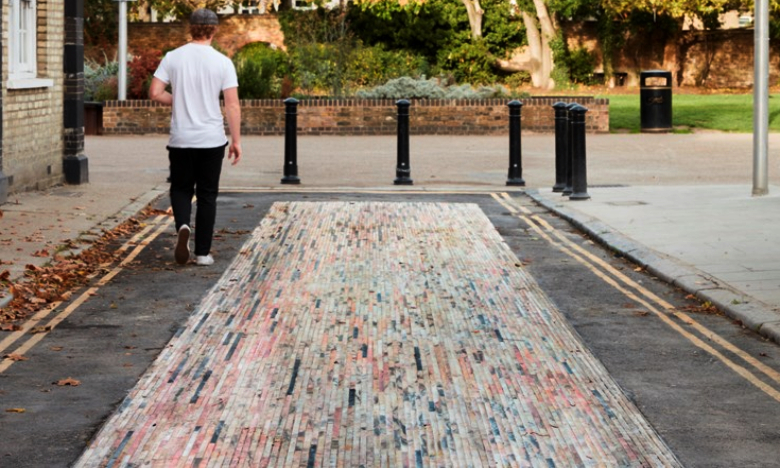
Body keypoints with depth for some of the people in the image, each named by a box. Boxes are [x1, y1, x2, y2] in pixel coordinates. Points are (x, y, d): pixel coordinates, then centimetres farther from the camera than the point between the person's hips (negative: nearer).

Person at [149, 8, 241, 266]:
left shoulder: (173, 57, -1)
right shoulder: (222, 62, -6)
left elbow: (155, 92, -4)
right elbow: (232, 104, -9)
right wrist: (236, 141, -3)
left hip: (180, 139, 1)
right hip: (212, 139, -1)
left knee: (181, 189, 16)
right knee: (207, 195, 9)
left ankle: (182, 226, -13)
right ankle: (203, 252, 10)